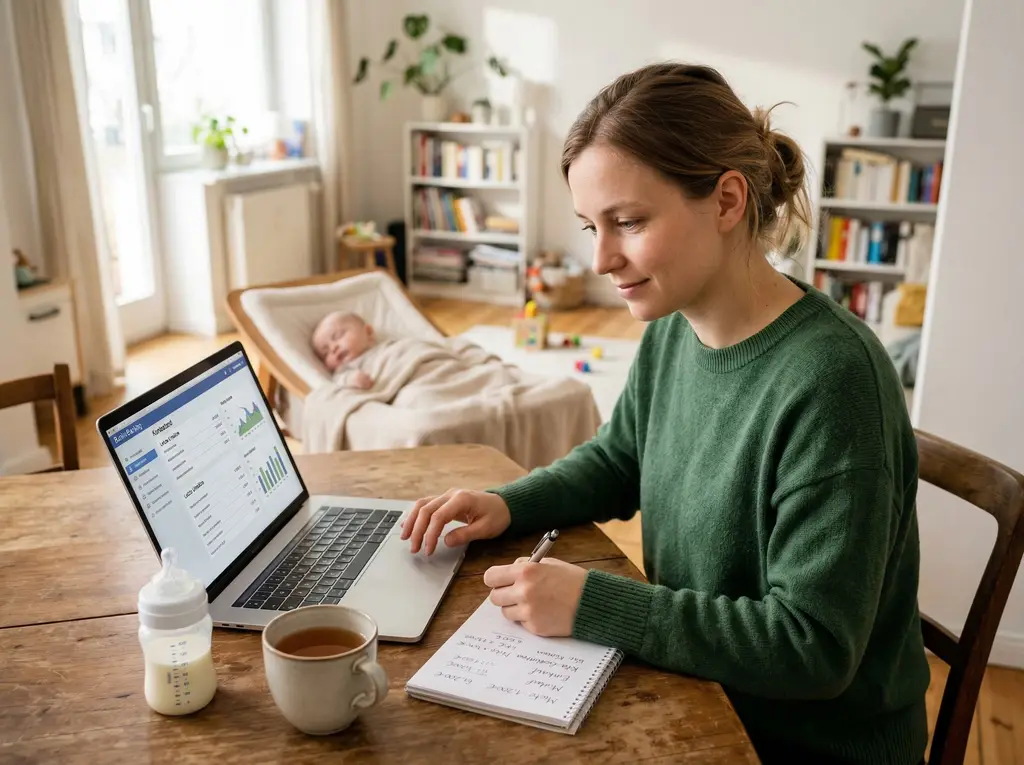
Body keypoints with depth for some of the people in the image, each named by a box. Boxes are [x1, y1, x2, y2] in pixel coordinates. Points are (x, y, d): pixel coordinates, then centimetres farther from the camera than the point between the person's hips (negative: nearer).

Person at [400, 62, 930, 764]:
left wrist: (590, 604, -27)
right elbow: (616, 463, 12)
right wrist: (508, 505, -6)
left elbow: (813, 647, -27)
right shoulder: (672, 332, -5)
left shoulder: (829, 379, -29)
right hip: (697, 693, 6)